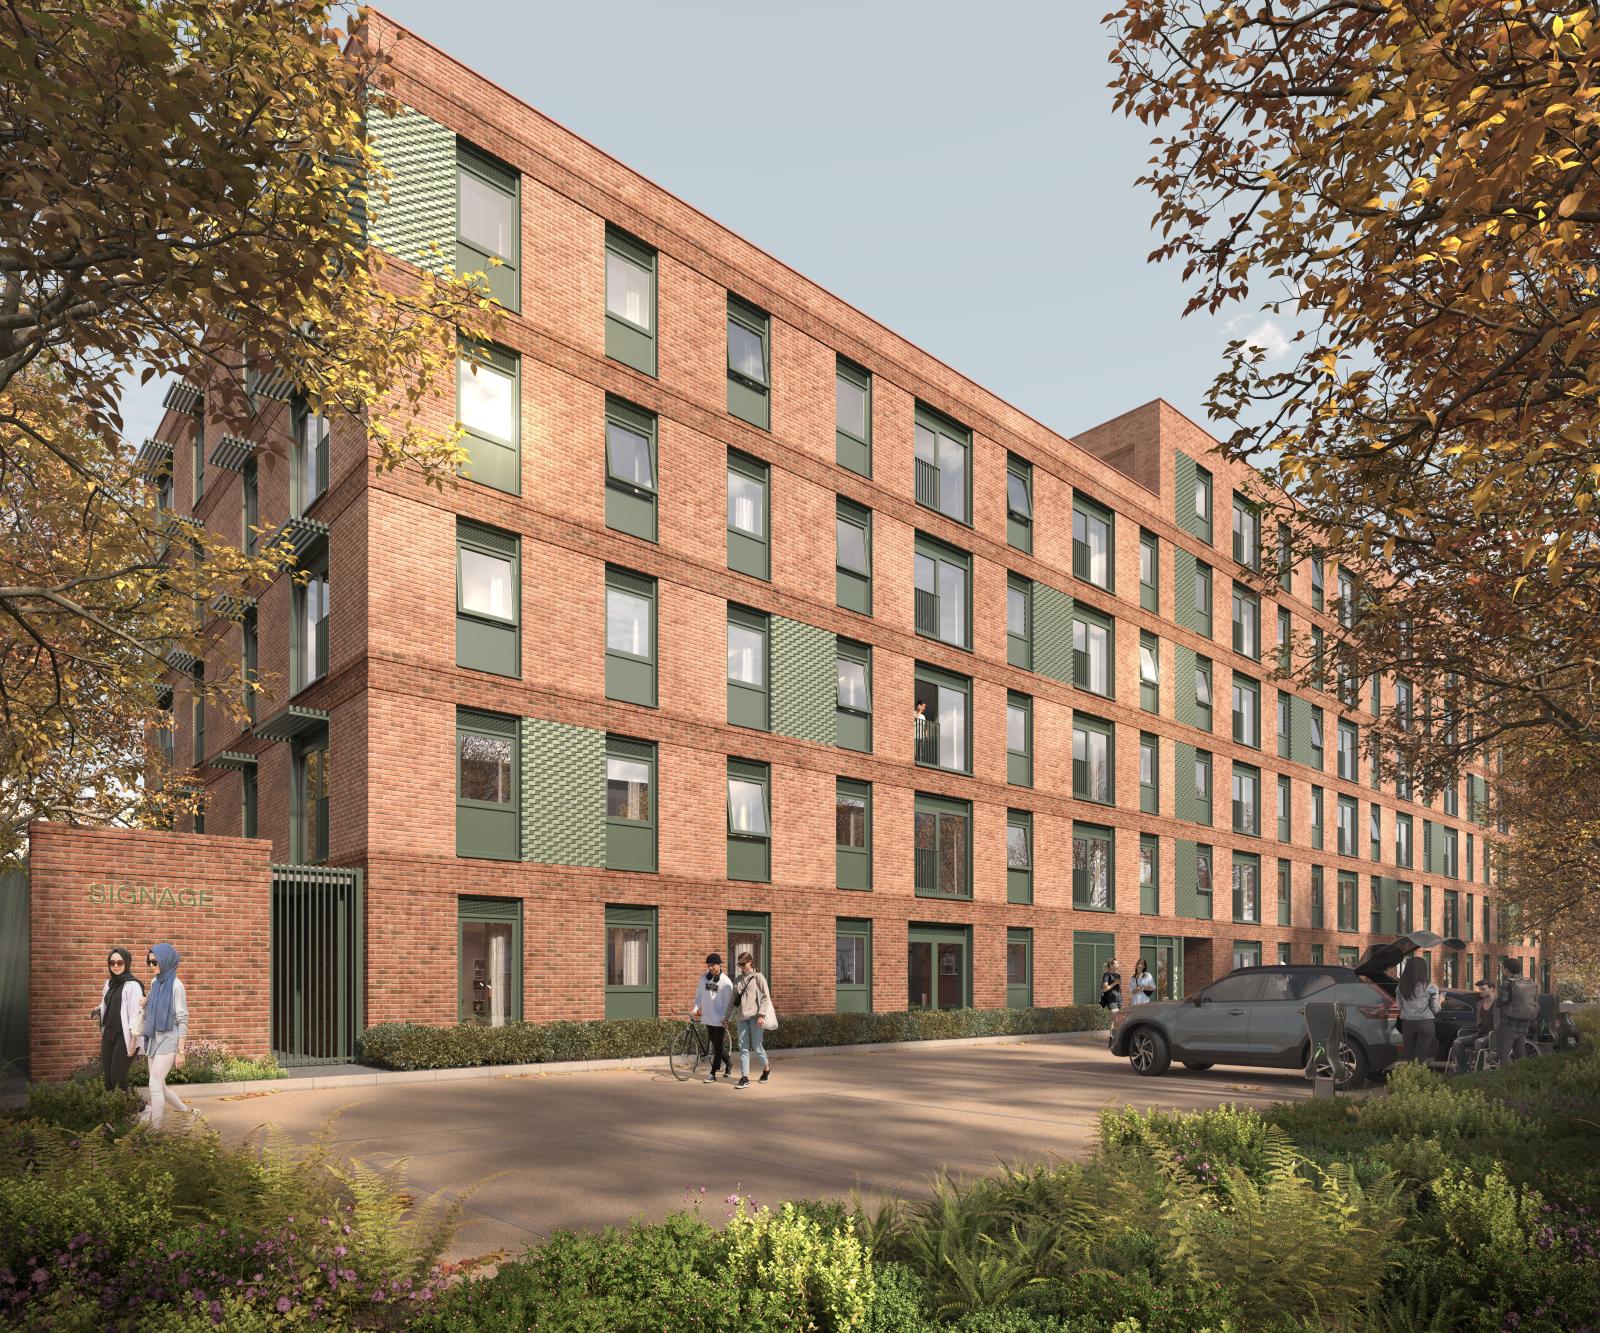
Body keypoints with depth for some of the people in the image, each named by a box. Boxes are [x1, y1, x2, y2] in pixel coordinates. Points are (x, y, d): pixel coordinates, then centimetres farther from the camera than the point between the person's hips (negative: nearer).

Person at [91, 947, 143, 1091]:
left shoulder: (132, 985, -13)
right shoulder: (109, 983, 11)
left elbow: (136, 1013, -15)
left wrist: (133, 1040, -17)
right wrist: (98, 1011, 1)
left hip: (124, 1037, -7)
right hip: (108, 1035, 7)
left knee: (117, 1078, -6)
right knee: (106, 1077, 7)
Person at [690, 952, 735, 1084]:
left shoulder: (725, 981, -10)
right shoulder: (704, 978, 5)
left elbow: (729, 1001, -9)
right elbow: (698, 995, 13)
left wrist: (726, 1017, -15)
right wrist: (696, 1008, 0)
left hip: (720, 1019, -5)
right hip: (707, 1018, 5)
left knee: (718, 1046, -2)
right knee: (716, 1045, 13)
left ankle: (713, 1073, 4)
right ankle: (728, 1063, 34)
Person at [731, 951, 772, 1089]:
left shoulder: (758, 977, -2)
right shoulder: (738, 980, 12)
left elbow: (765, 997, -6)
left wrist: (761, 1015, -14)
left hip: (755, 1016, -5)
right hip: (742, 1017, 5)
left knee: (756, 1046, 0)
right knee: (743, 1048, 1)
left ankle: (766, 1069, 25)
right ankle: (744, 1077, 3)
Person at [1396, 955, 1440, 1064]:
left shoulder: (1401, 987, 3)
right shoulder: (1430, 987, -6)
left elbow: (1400, 1007, 3)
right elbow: (1435, 1010, -2)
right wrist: (1440, 1001, 17)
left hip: (1407, 1024, 3)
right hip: (1425, 1023, -3)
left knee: (1407, 1055, 10)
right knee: (1421, 1057, 0)